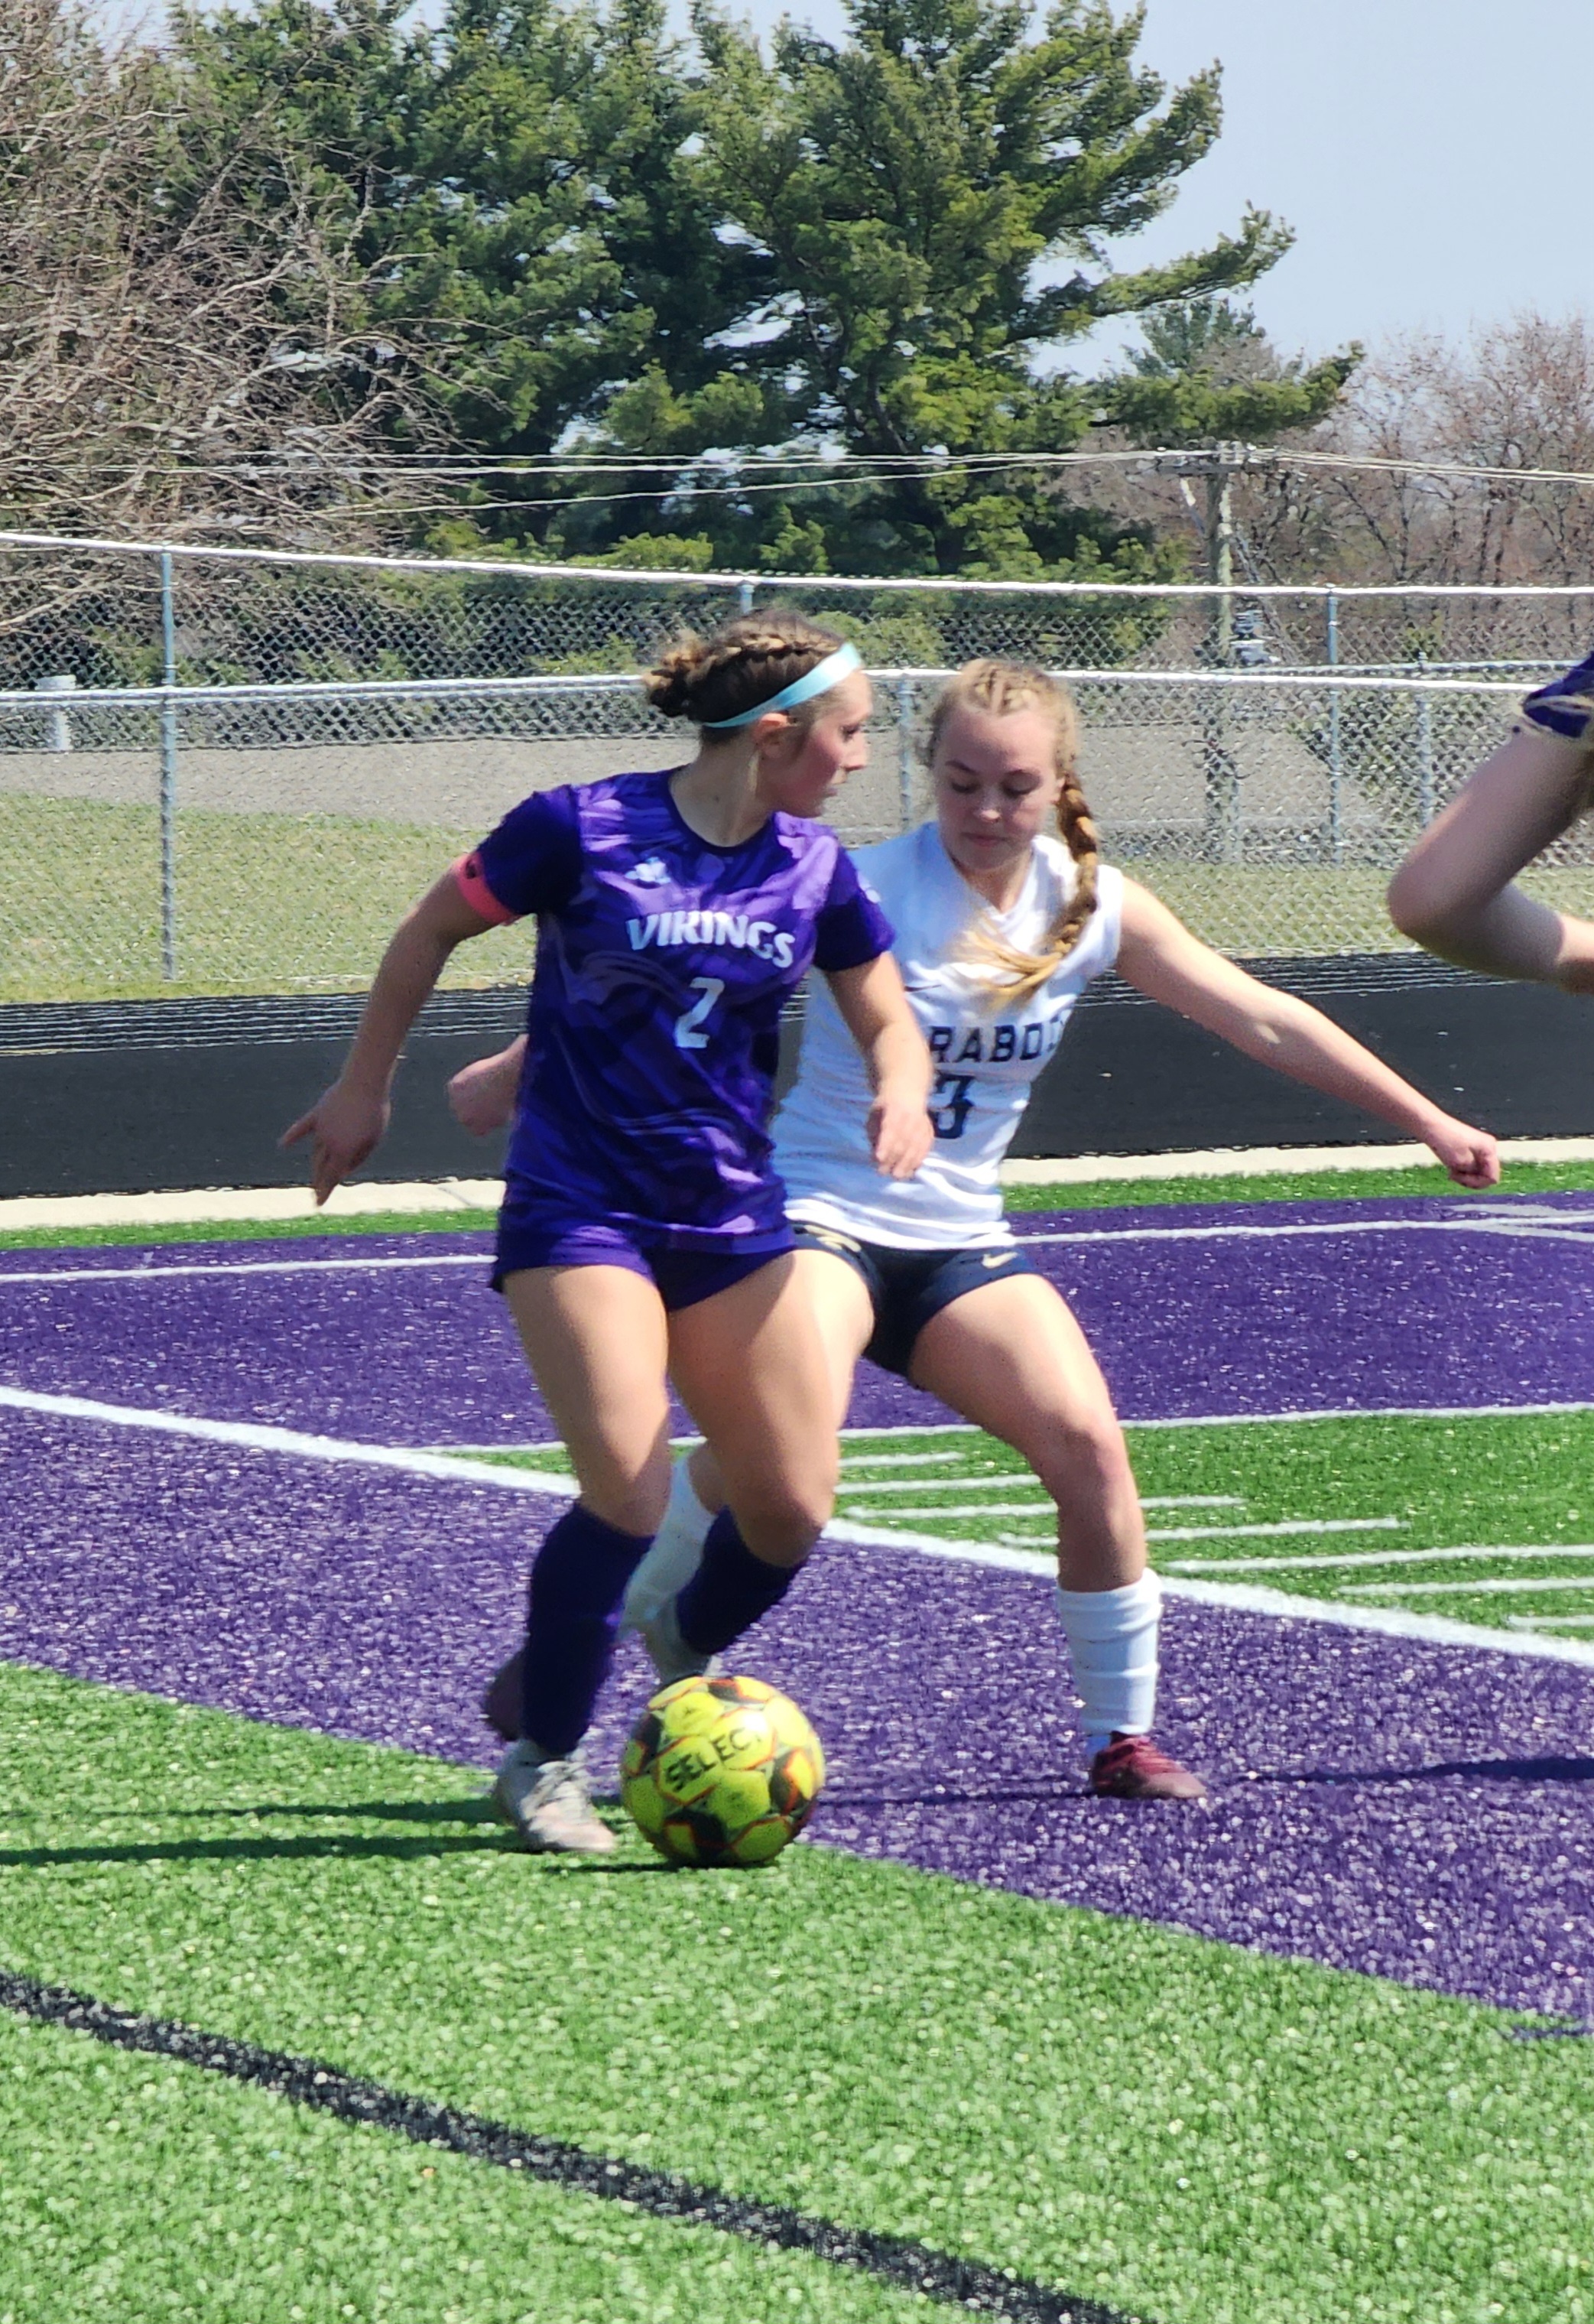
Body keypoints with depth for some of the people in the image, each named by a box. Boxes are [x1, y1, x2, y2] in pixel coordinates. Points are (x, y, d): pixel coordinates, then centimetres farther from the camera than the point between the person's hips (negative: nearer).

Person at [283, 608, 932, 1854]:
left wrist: (901, 1093, -11)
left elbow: (888, 1021, 12)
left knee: (791, 1508, -1)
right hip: (579, 1209, -5)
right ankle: (543, 1760, 2)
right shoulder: (583, 829, -12)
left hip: (733, 1216, 5)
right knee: (631, 1495, -18)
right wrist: (365, 1088, 10)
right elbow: (433, 928, 2)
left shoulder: (816, 868, 2)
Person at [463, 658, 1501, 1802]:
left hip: (961, 1240, 5)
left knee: (1089, 1442, -14)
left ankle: (1124, 1736, 1)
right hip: (819, 1210, -5)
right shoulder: (865, 890, -13)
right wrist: (521, 1065, -12)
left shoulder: (1097, 906, 0)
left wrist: (1428, 1121, 9)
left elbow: (1265, 1021, 7)